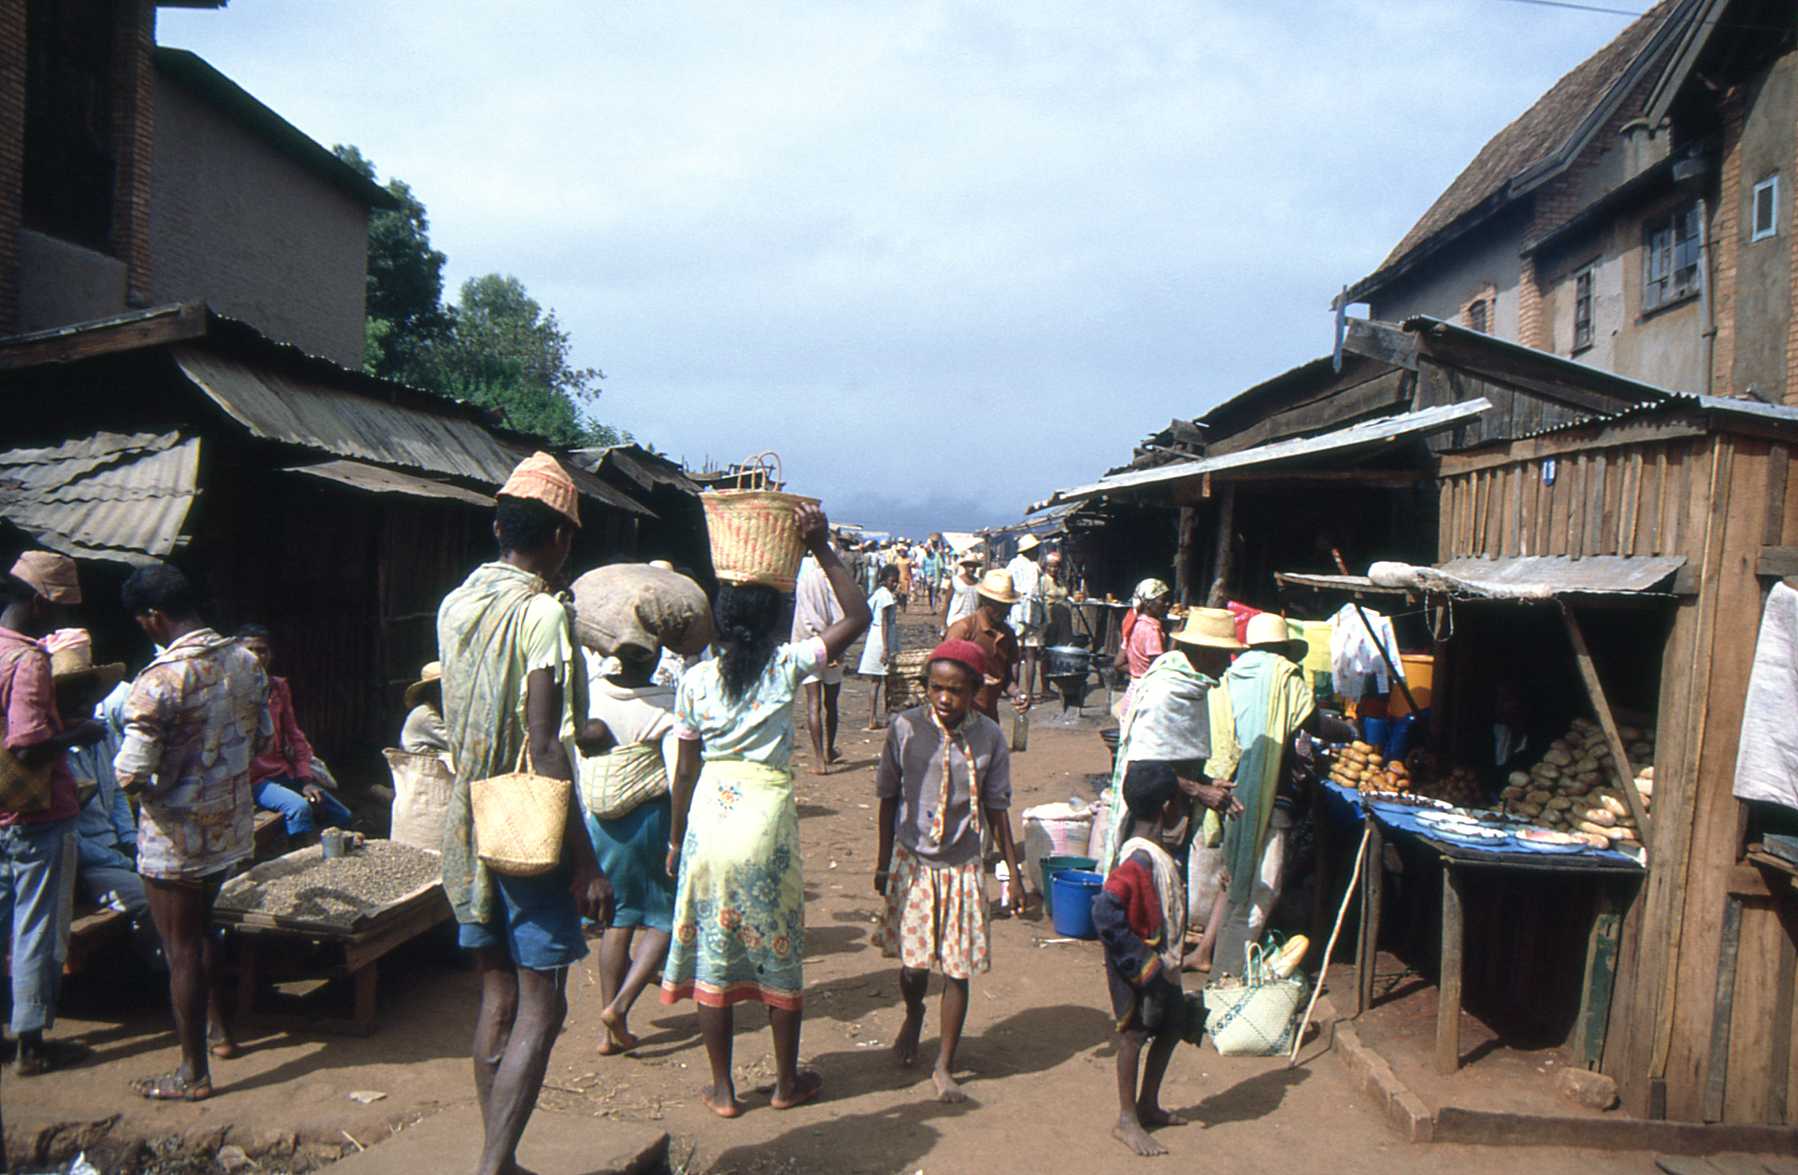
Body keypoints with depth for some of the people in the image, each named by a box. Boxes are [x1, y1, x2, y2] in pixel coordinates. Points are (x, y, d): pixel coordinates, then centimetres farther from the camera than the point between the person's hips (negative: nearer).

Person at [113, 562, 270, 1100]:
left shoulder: (160, 678, -23)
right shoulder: (245, 660, -2)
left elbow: (131, 775, -23)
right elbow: (264, 737, 9)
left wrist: (125, 773, -2)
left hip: (176, 836, -7)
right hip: (231, 823, 7)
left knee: (183, 950, 7)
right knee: (201, 931, 27)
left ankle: (193, 1074, 18)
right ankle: (219, 1028, 40)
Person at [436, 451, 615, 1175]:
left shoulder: (456, 604, 7)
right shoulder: (543, 613, -16)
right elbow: (543, 750, -21)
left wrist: (580, 735, 29)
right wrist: (586, 865, -19)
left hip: (468, 825, 8)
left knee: (498, 995, 15)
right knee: (541, 1004, 0)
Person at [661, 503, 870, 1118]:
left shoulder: (696, 680, -1)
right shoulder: (786, 666, -7)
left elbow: (686, 770, 3)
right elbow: (857, 617, -4)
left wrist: (675, 840, 13)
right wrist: (822, 549, -4)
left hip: (710, 812, 2)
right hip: (767, 814, -1)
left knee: (712, 952, 10)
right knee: (778, 952, 12)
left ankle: (723, 1089, 19)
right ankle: (788, 1081, 25)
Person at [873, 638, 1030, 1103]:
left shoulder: (989, 737, -9)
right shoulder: (905, 727, -11)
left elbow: (997, 809, 1)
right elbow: (889, 798, 1)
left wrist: (1015, 874, 2)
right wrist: (884, 862, 6)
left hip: (962, 866, 0)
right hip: (912, 861, 0)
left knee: (958, 969, 3)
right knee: (913, 961, 7)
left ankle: (944, 1065, 21)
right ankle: (913, 1016, 44)